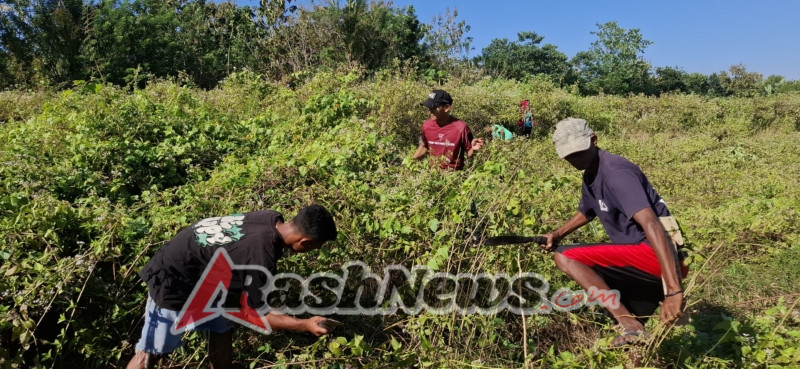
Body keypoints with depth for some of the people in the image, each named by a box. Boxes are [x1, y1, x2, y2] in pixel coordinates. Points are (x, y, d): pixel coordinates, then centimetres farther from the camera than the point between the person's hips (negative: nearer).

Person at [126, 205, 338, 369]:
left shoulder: (272, 220, -12)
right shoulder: (261, 261, -35)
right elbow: (255, 314, -19)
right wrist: (304, 325, -18)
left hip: (196, 269, 9)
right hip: (172, 282, -9)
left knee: (222, 327, 18)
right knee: (151, 352, 7)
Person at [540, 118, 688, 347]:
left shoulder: (615, 172, -17)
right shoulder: (590, 176, 12)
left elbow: (652, 225, -28)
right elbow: (586, 213, 33)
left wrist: (674, 290, -35)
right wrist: (558, 234, 16)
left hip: (656, 256, -9)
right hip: (643, 262, 9)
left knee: (565, 257, -17)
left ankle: (630, 325, -18)